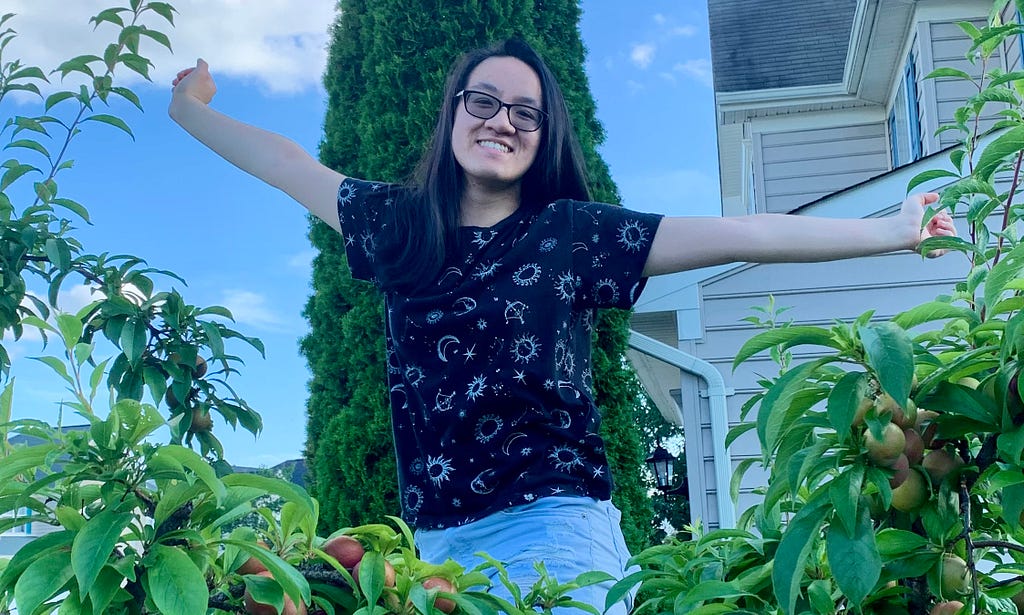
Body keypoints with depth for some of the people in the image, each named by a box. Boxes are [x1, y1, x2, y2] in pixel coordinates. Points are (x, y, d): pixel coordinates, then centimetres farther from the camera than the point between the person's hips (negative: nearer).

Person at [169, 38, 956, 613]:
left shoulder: (573, 233, 0)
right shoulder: (401, 224, 10)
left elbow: (737, 235, -5)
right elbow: (290, 165, 23)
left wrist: (887, 231, -7)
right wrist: (191, 110, 33)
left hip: (550, 528, -3)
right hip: (435, 537, 4)